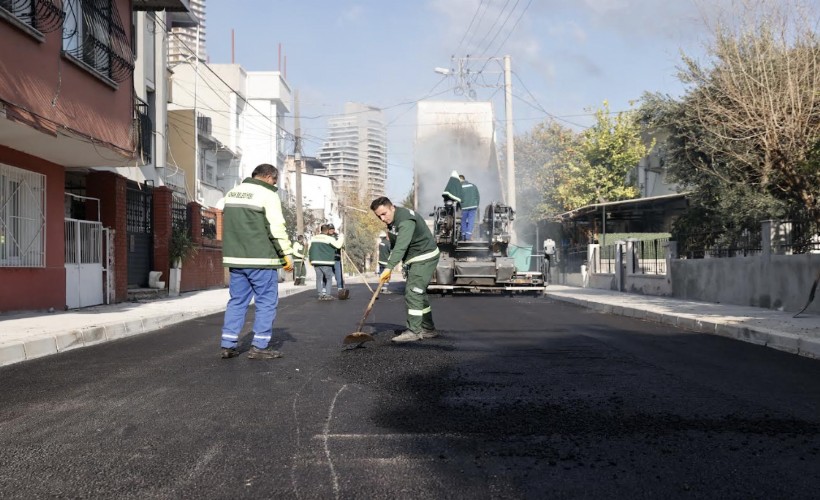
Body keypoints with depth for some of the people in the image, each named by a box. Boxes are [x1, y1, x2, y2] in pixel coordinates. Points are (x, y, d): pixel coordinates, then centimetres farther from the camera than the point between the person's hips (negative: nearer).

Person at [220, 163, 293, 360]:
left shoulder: (232, 193, 15)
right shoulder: (268, 194, -8)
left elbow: (227, 223, 18)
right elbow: (277, 228, -13)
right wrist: (287, 254, -8)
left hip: (235, 257, 7)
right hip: (261, 259, -7)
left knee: (237, 300, 13)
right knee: (266, 301, 2)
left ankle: (228, 345, 12)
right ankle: (260, 347, 2)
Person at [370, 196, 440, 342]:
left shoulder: (406, 220, -27)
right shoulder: (391, 221, 5)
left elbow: (401, 246, -38)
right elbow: (394, 246, 16)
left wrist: (389, 267, -45)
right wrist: (389, 267, 4)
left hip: (425, 257, -10)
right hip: (415, 259, 10)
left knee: (413, 292, -15)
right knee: (419, 292, 14)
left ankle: (413, 331, -12)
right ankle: (428, 329, 23)